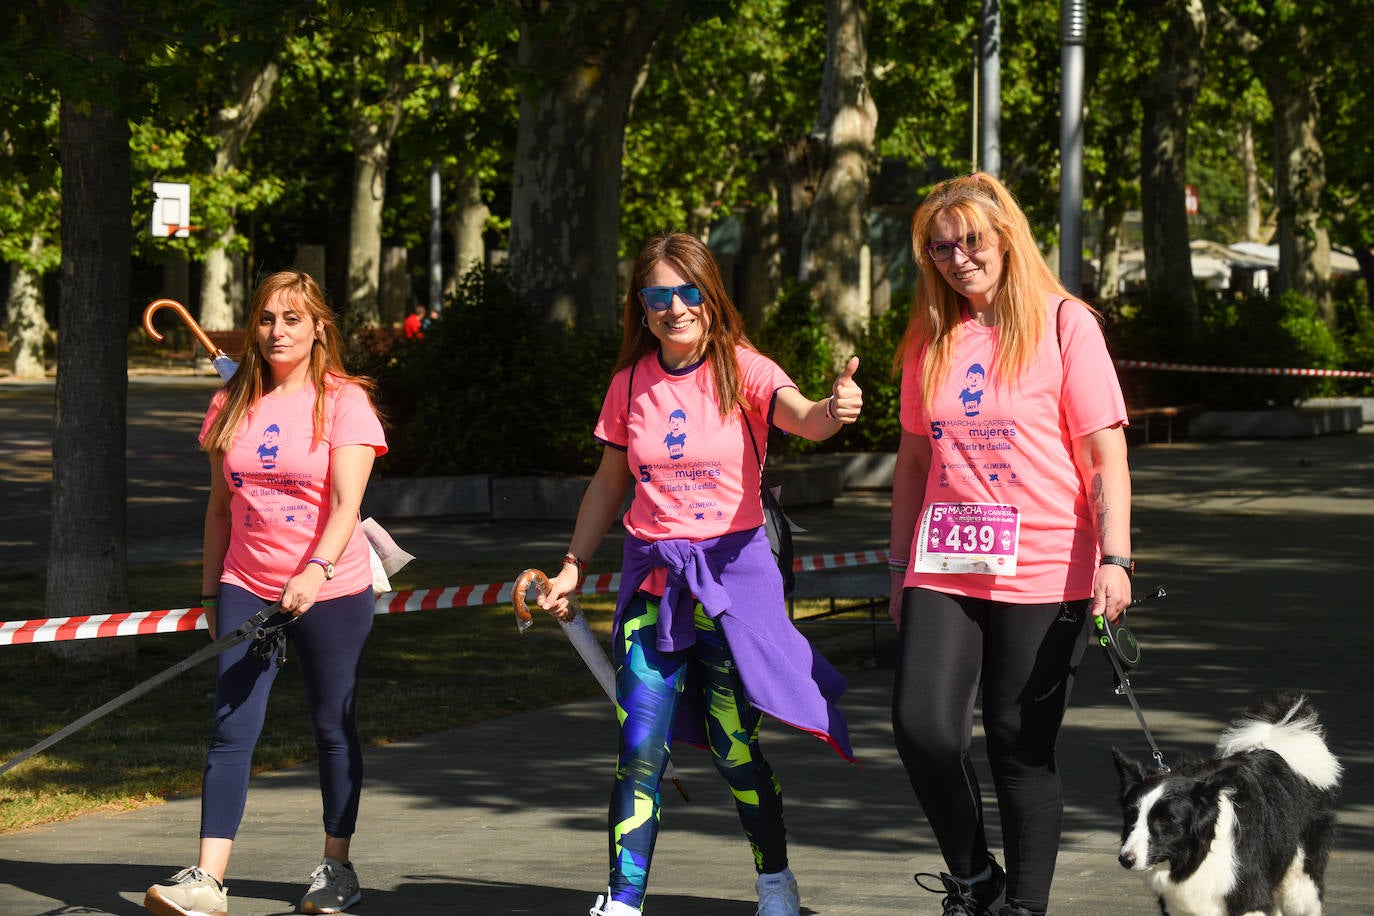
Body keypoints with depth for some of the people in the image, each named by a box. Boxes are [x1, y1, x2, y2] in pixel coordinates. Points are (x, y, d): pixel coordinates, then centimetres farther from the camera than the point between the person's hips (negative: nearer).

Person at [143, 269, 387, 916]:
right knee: (231, 729, -7)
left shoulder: (344, 401, -6)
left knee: (333, 729, 8)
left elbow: (347, 503, -16)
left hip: (331, 590, -3)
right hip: (247, 589, 3)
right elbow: (220, 506, 15)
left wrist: (316, 571, -31)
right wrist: (211, 591, 15)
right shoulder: (232, 406, 7)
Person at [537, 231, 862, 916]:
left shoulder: (744, 371, -6)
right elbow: (609, 485, 16)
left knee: (736, 750, 0)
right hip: (652, 577, 3)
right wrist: (572, 568, 13)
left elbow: (802, 418, -26)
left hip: (733, 571, -3)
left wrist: (833, 410, -49)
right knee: (640, 749, -6)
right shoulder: (631, 384, 5)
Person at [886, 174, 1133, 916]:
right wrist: (900, 563, 17)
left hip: (1043, 573, -3)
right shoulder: (930, 340, 11)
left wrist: (1115, 559, -14)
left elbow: (1105, 455, -5)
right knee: (922, 726, -11)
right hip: (944, 571, 3)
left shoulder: (1063, 325, -1)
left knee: (1022, 746, 1)